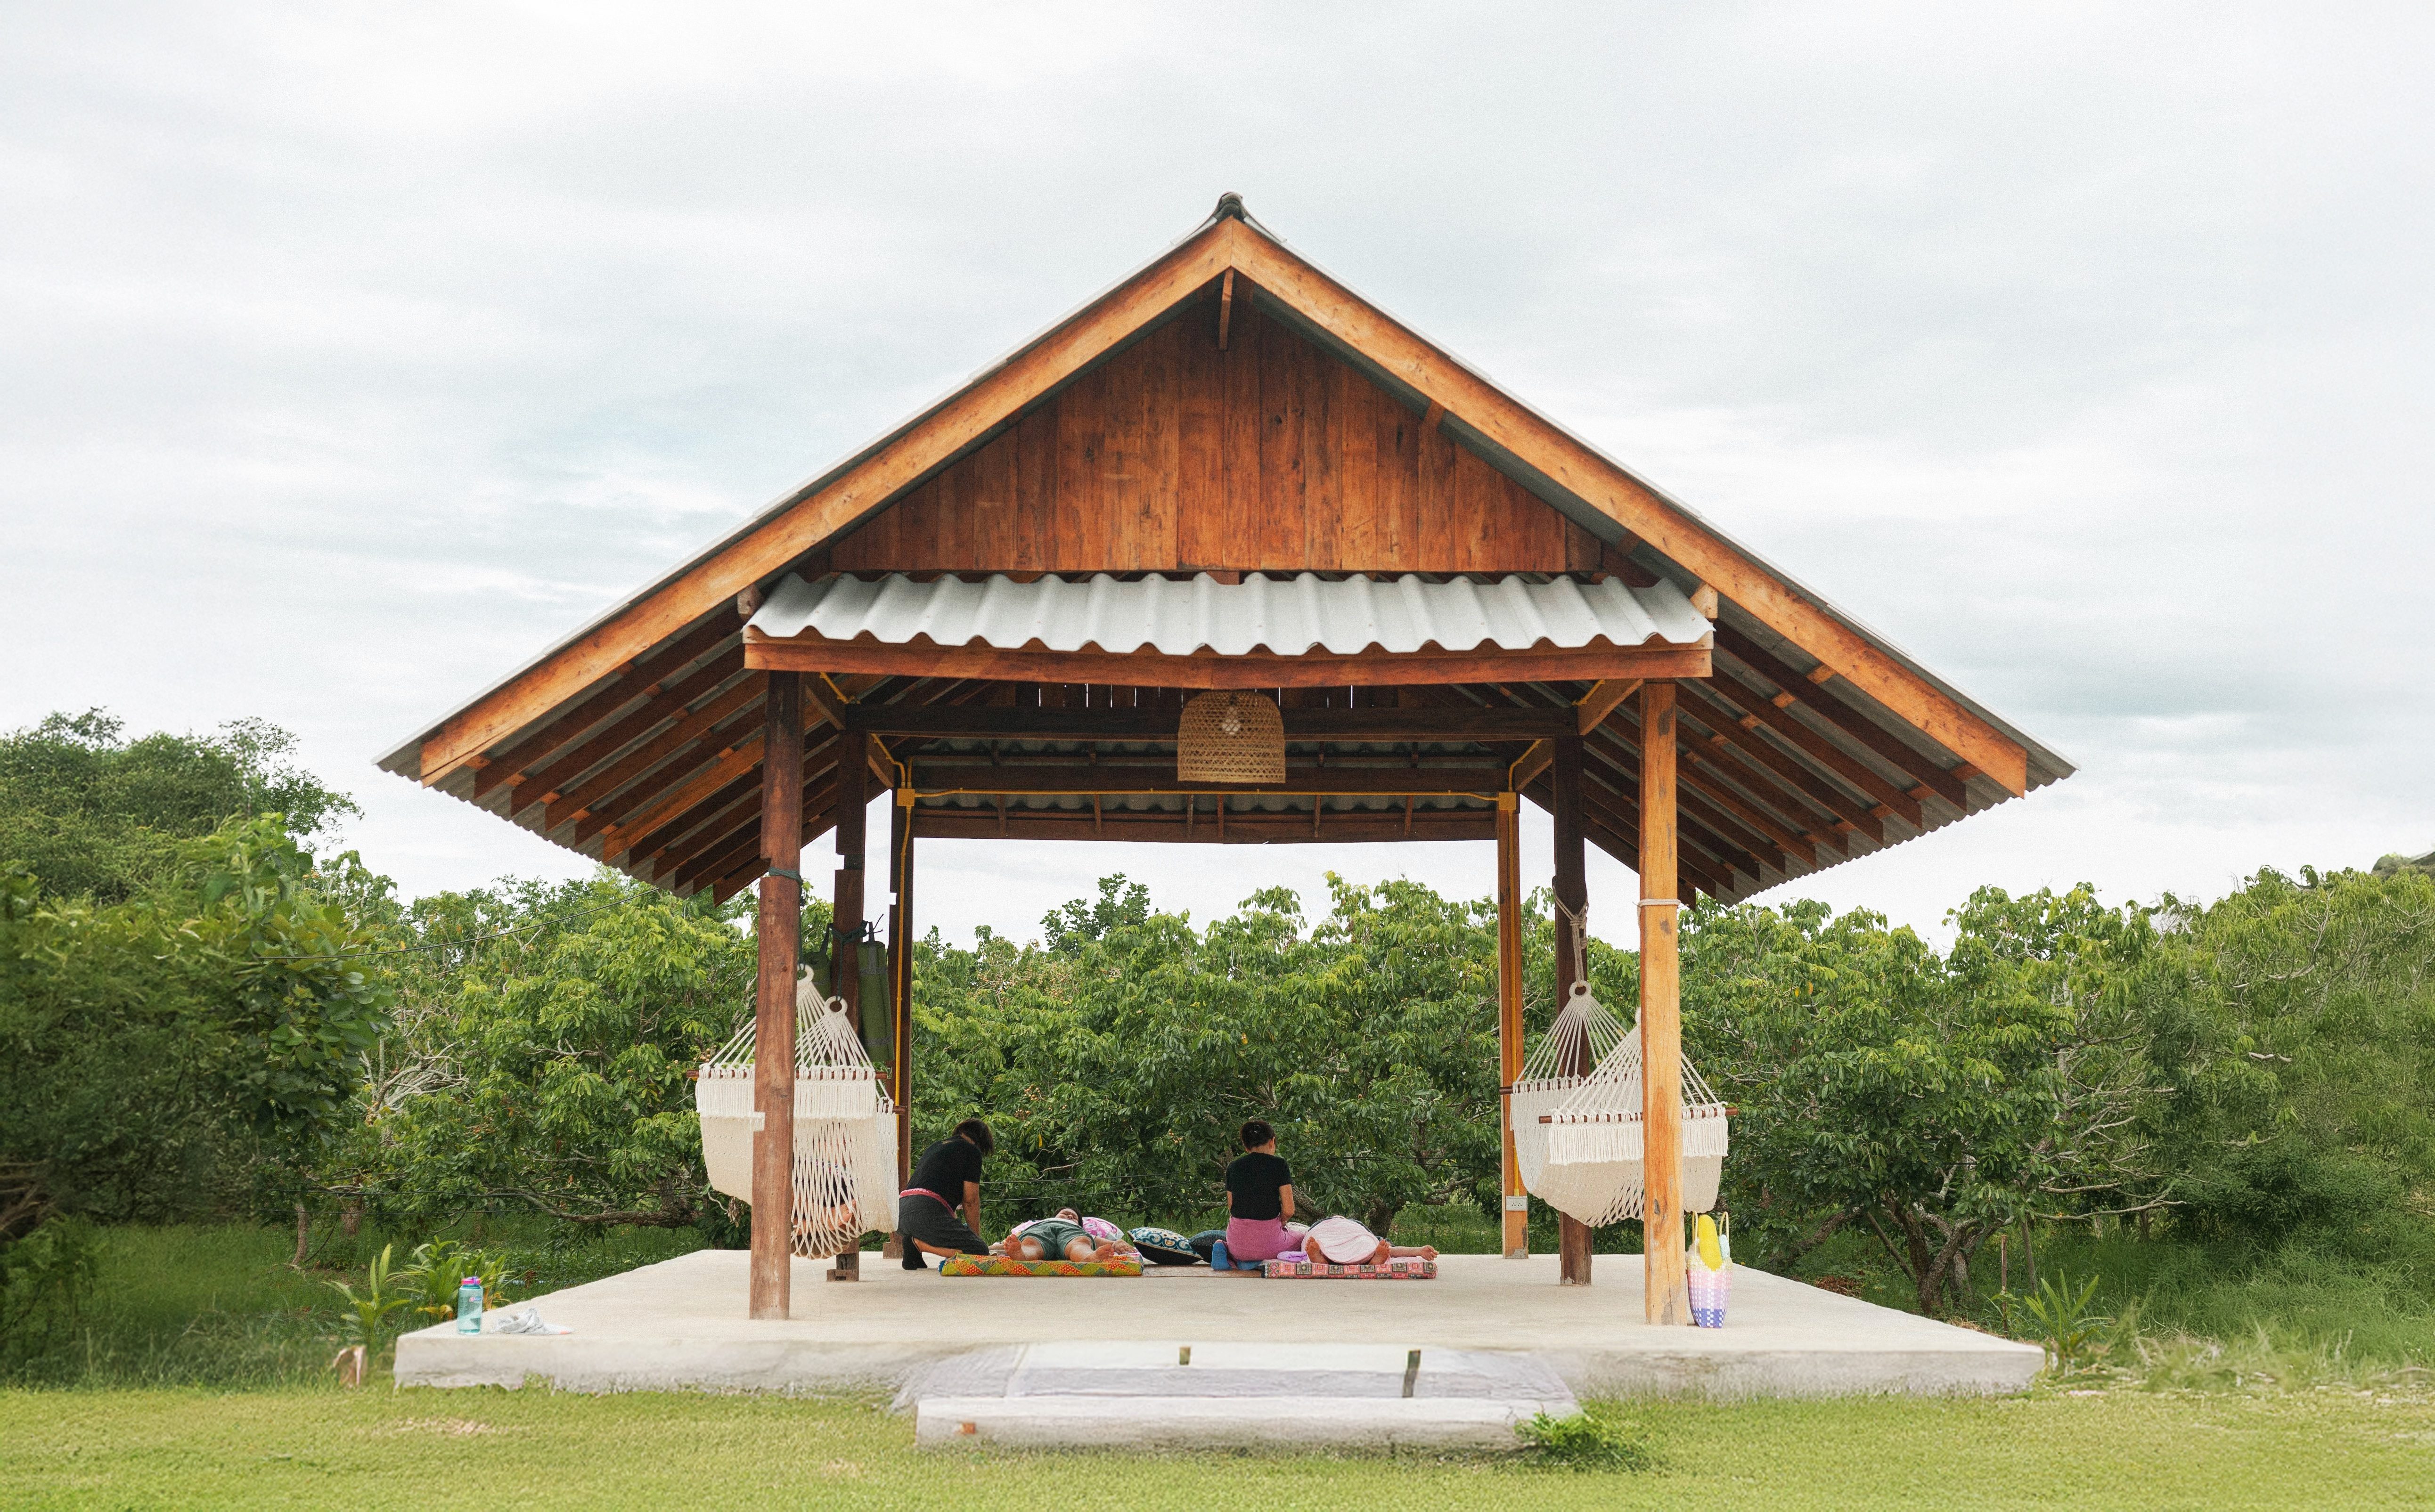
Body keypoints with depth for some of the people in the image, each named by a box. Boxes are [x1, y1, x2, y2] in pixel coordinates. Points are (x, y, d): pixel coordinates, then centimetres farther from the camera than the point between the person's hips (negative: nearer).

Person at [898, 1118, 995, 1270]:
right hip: (926, 1211, -8)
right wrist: (976, 1237, 17)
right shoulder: (972, 1151, 7)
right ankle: (922, 1244, -16)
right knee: (981, 1251, -9)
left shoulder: (936, 1147, 31)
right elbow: (970, 1201, 5)